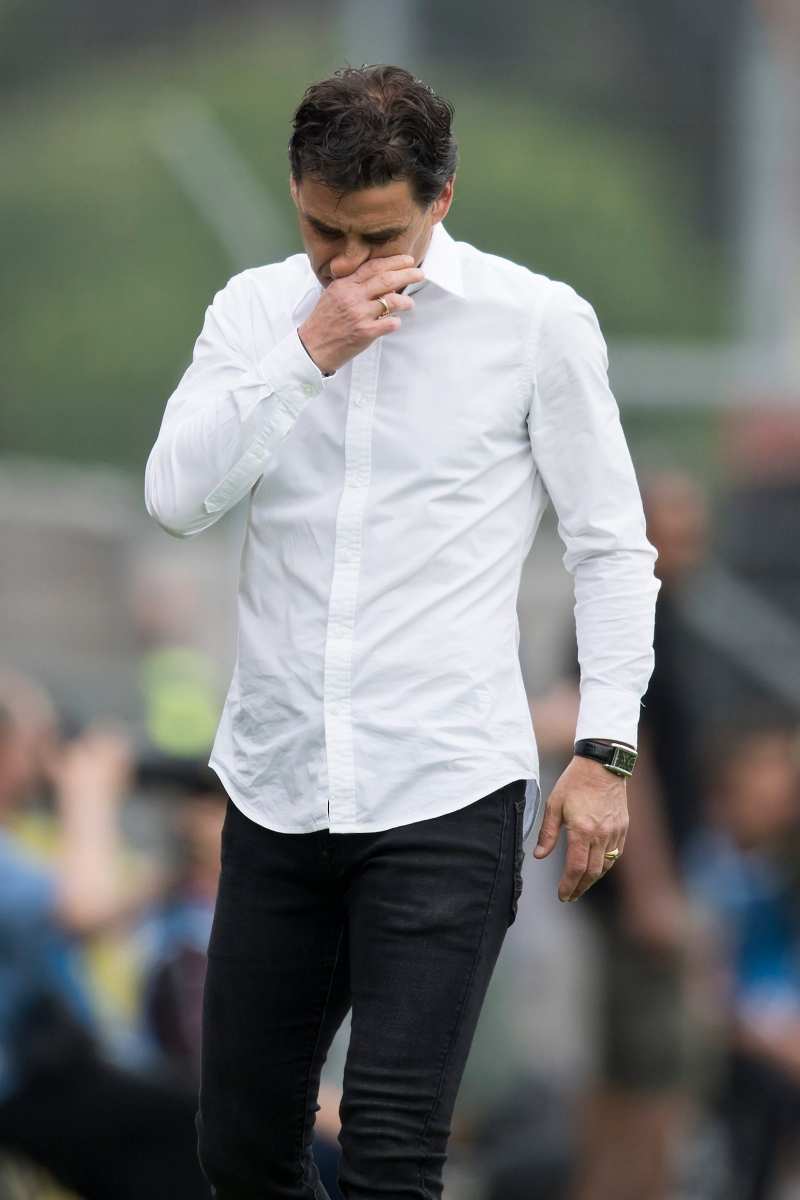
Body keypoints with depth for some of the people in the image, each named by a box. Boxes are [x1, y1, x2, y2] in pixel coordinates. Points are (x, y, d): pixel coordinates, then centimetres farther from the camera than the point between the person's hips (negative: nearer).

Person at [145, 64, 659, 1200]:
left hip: (446, 799, -4)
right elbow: (177, 498, -7)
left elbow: (612, 548, 2)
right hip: (277, 793, 4)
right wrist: (308, 354, -15)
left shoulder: (538, 322, -4)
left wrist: (605, 750, -4)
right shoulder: (256, 310, 6)